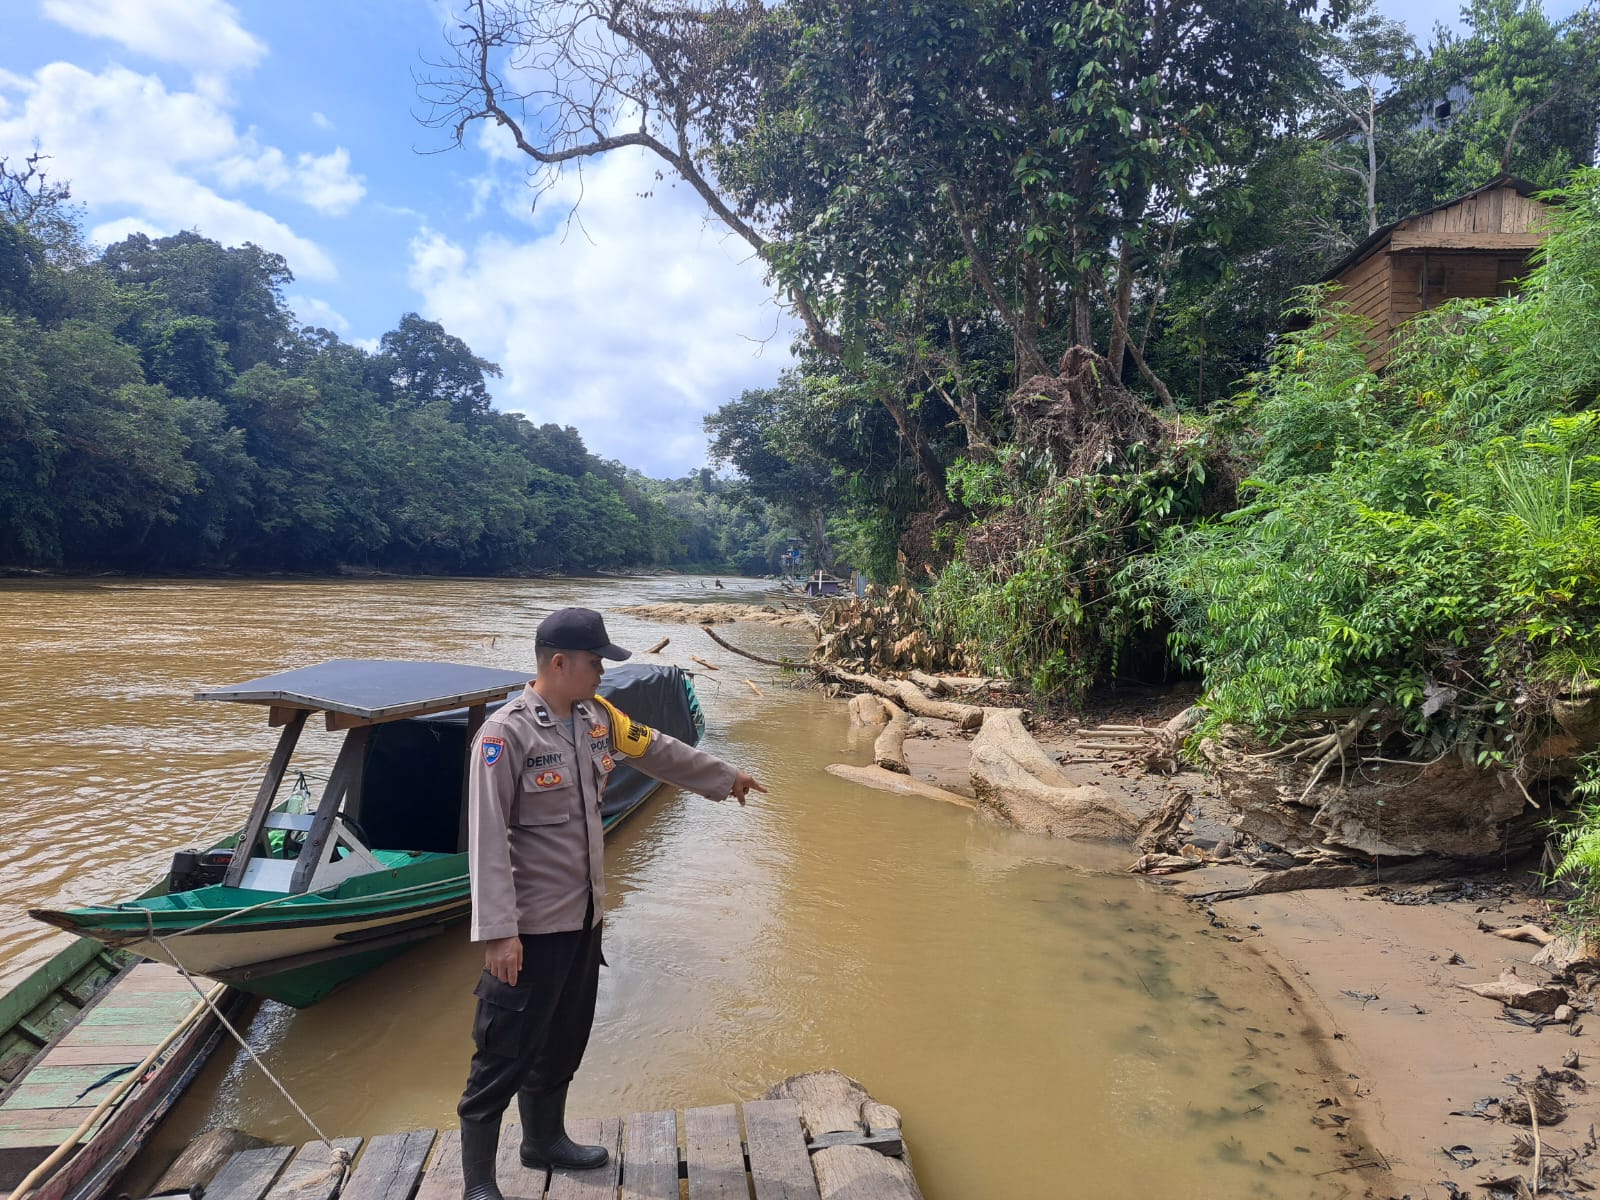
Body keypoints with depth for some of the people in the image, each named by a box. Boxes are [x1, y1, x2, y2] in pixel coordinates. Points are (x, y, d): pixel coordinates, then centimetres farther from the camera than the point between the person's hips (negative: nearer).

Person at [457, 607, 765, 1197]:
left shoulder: (596, 717, 2)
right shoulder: (506, 734, -20)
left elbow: (657, 750, 18)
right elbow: (488, 839, -21)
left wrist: (725, 778, 29)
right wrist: (498, 932, -23)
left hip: (583, 916, 8)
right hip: (530, 927, -8)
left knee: (564, 1040, 22)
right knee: (504, 1054, 5)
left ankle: (544, 1139, 44)